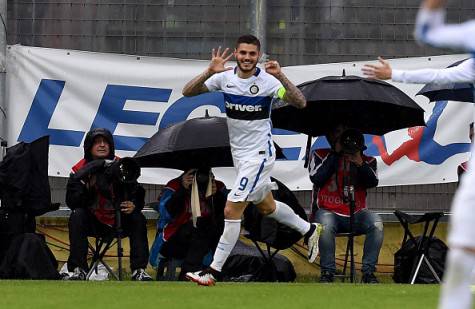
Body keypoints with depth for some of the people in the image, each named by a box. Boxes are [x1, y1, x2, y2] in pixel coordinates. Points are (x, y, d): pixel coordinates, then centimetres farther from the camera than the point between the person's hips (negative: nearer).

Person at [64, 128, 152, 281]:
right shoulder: (80, 170, -8)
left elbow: (138, 197, -6)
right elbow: (72, 202, -16)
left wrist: (134, 205, -30)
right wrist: (87, 187, -32)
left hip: (118, 221, 1)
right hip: (92, 223, -1)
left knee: (138, 218, -24)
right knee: (77, 216, -29)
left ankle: (139, 270, -24)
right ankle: (78, 270, -31)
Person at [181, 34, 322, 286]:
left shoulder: (267, 81, -16)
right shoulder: (225, 77, -3)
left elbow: (300, 103, -25)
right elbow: (188, 92, -8)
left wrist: (280, 77, -38)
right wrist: (209, 72, -25)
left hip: (259, 154, -7)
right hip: (239, 153, 7)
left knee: (231, 210, -11)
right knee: (266, 206, 23)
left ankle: (214, 270, -8)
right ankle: (309, 230, 45)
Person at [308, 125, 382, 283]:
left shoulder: (367, 160, 15)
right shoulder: (320, 156, 12)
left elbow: (372, 183, -2)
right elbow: (316, 178, -6)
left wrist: (360, 163, -17)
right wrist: (335, 154, -3)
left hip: (356, 213, 2)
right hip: (328, 212, -2)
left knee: (376, 222, -29)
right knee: (326, 223, -37)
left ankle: (368, 272, -22)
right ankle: (327, 272, -24)